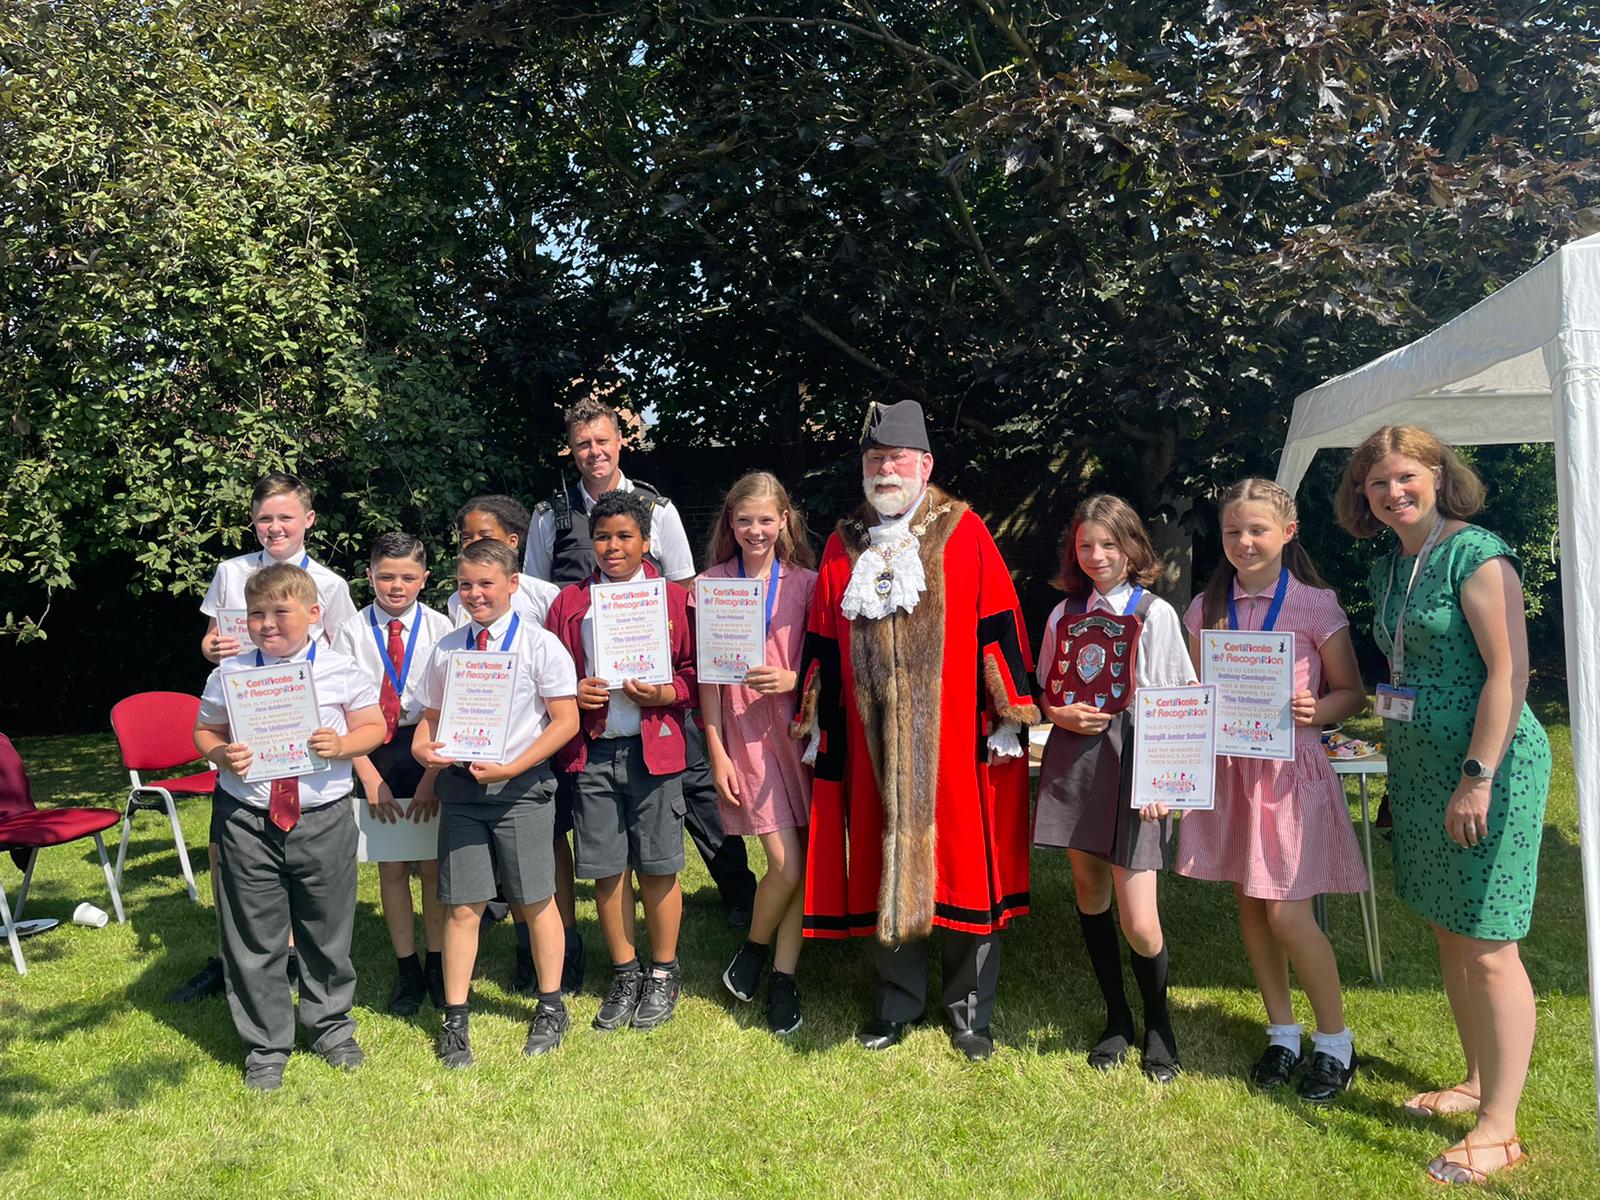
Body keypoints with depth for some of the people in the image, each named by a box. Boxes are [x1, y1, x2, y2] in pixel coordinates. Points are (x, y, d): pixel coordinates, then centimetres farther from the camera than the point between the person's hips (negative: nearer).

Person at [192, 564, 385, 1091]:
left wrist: (341, 745, -18)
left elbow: (374, 727, 2)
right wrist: (221, 755, -14)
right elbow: (204, 732, 7)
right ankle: (265, 1048, 27)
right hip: (246, 820, 1)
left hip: (324, 817, 0)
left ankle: (332, 1028, 37)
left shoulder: (341, 671, -4)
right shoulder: (229, 674, -1)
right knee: (254, 942, 9)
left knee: (328, 935, 14)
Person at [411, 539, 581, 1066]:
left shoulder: (540, 646, -5)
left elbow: (566, 720, -7)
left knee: (535, 900, 6)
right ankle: (454, 1020, 18)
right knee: (462, 905, 5)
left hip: (521, 785, -3)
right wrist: (425, 750, -8)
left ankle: (551, 1008, 25)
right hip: (460, 785, 3)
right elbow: (432, 715, 16)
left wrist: (511, 768, -16)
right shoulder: (447, 649, 8)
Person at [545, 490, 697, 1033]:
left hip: (653, 748, -2)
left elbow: (696, 672, 3)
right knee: (607, 869, 8)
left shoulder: (674, 599, 3)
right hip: (591, 750, 2)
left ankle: (663, 975, 22)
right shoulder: (569, 602, 9)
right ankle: (625, 974, 25)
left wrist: (664, 693, -15)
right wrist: (572, 692, -8)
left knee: (658, 867, 4)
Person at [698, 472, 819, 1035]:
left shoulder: (806, 584, 4)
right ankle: (752, 951, 20)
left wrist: (794, 679, -14)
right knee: (786, 864, -8)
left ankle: (783, 978, 20)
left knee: (802, 864, 4)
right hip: (745, 733, -2)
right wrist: (717, 753, -2)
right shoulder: (712, 584, 2)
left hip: (800, 728, 2)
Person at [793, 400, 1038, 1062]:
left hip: (953, 741, -3)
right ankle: (897, 1001, 28)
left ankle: (969, 1007, 22)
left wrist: (1007, 720, -6)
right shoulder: (843, 547, 10)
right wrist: (815, 728, 11)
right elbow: (821, 644, 13)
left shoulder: (965, 533, -1)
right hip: (871, 745, 3)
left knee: (961, 865, 4)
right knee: (883, 868, 10)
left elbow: (998, 629, -3)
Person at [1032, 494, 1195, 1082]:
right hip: (1075, 758, 4)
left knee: (1138, 919, -7)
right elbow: (1043, 692, 16)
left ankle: (1158, 1025, 20)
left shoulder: (1155, 614, -1)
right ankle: (1116, 1019, 29)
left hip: (1133, 759, -4)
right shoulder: (1064, 614, 10)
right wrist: (1061, 714, -6)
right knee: (1089, 891, 10)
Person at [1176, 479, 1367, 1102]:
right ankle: (1282, 1032, 28)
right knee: (1248, 905, 11)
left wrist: (1315, 710, -21)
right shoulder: (1206, 609, 6)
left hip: (1289, 767, -4)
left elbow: (1352, 693, -1)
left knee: (1288, 915, -5)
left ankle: (1335, 1041, 17)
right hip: (1227, 765, 4)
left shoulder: (1315, 605, -6)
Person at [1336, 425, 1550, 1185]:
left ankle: (1500, 1130, 9)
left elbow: (1510, 670, -18)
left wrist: (1478, 777, -21)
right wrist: (1401, 769, 18)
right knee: (1446, 933, 16)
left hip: (1487, 765, -8)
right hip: (1420, 771, 8)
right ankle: (1478, 1083, 32)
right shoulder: (1387, 571, 12)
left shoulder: (1475, 554, -13)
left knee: (1486, 947, -2)